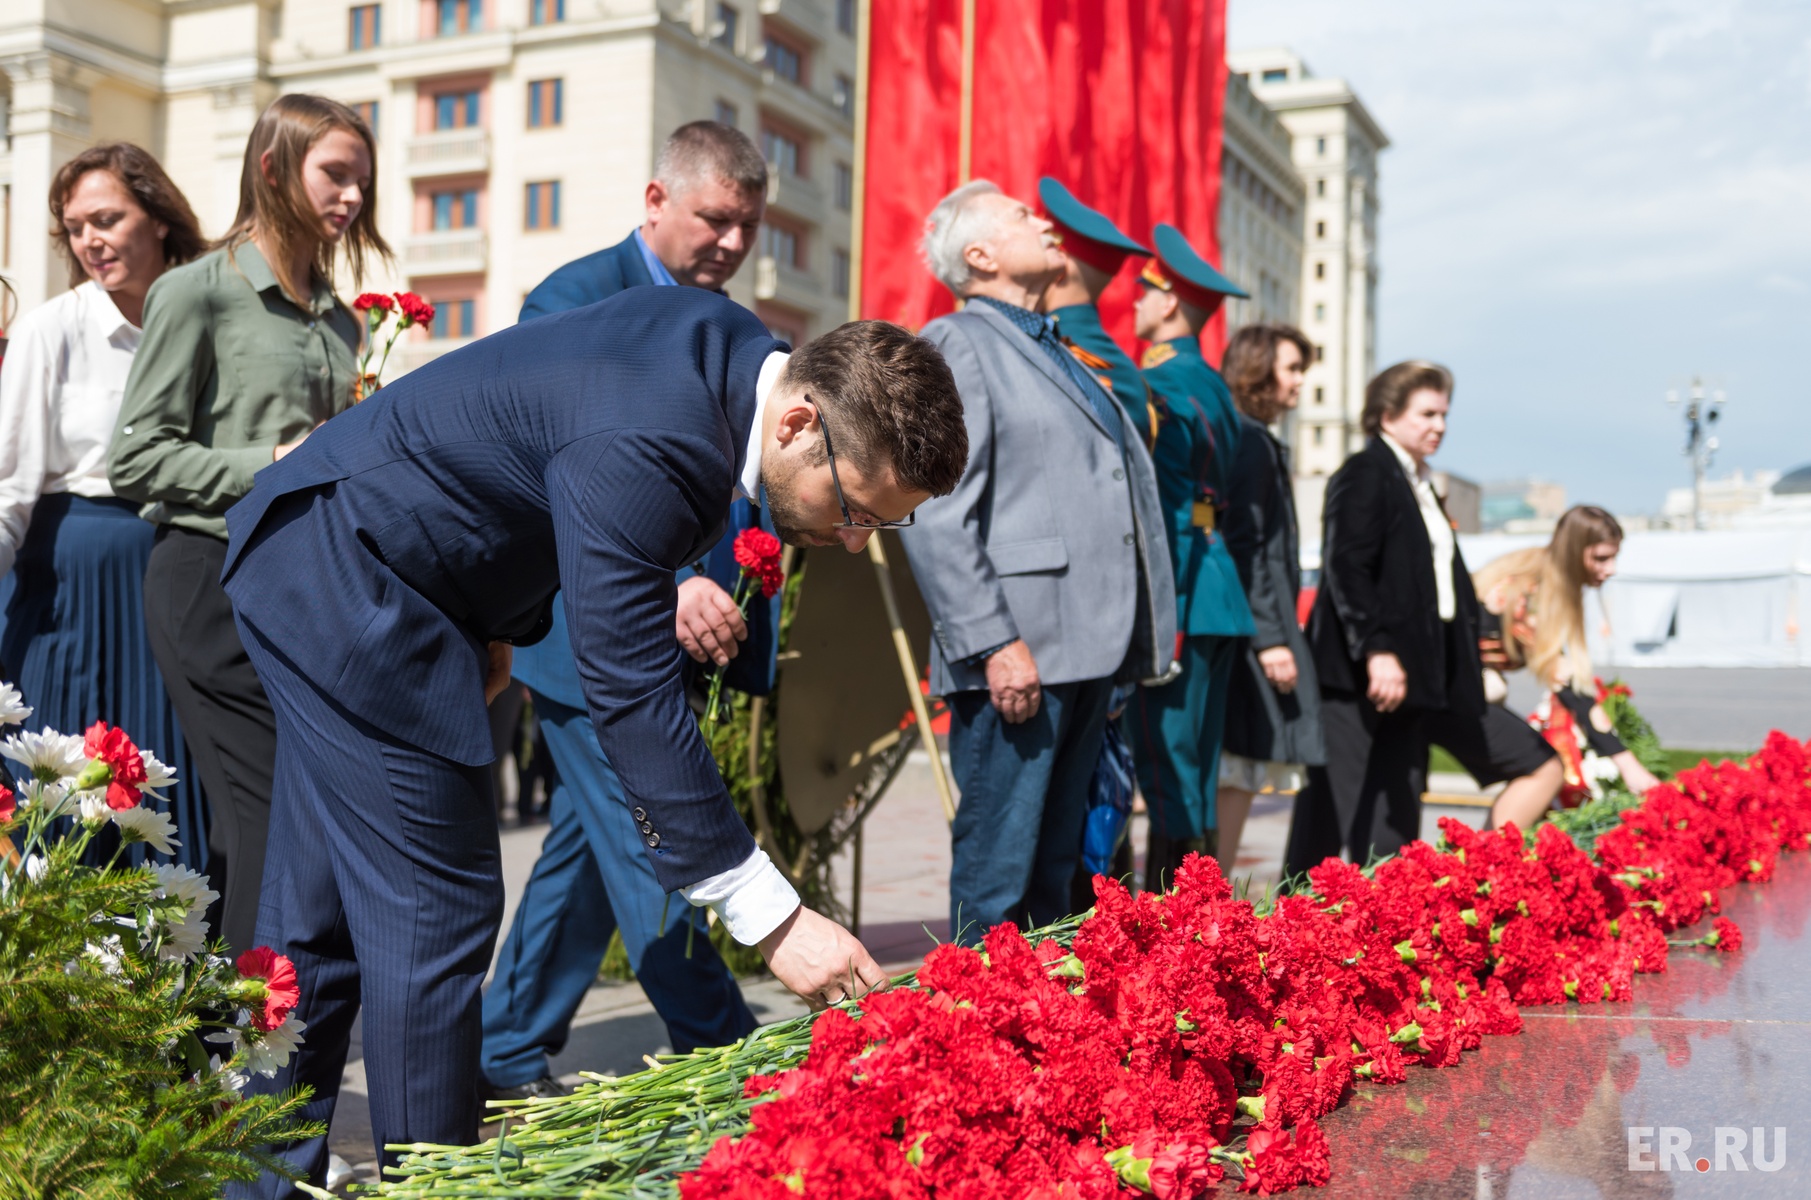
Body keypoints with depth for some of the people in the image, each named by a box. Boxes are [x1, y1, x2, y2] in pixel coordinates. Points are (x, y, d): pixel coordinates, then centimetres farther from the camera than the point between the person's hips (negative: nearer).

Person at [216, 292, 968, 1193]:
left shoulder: (733, 344, -3)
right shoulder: (641, 450, -32)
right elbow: (630, 695, -32)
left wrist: (498, 625, 14)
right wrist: (769, 913, -31)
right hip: (351, 586, -10)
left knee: (322, 909, 16)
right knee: (435, 913, -8)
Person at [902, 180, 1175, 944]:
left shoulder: (1057, 353, 24)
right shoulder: (954, 345, -3)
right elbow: (935, 515, -13)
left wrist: (1141, 637, 18)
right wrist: (994, 643, -20)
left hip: (1087, 649, 9)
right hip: (1020, 656, -8)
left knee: (1054, 870, 13)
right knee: (997, 876, -5)